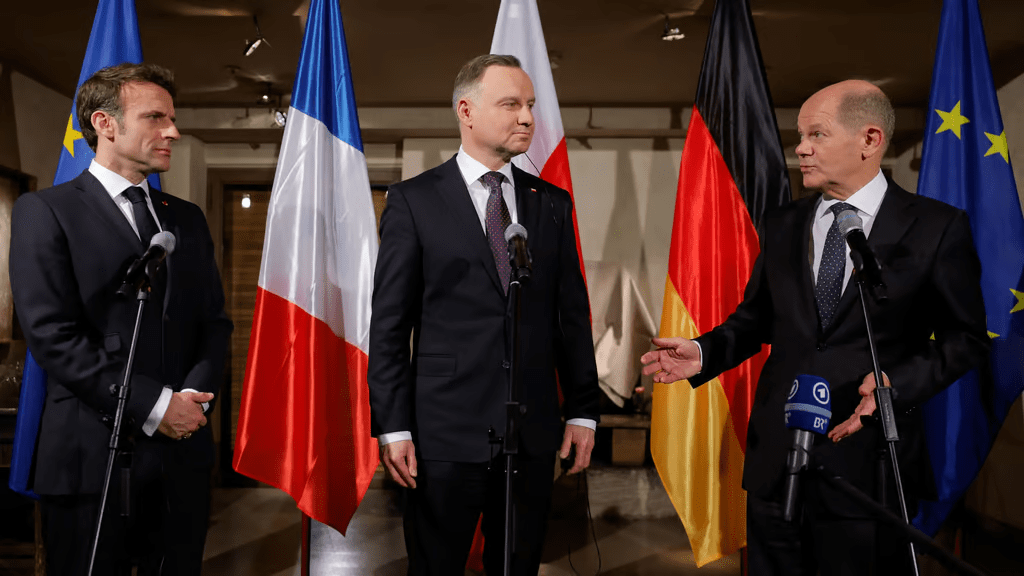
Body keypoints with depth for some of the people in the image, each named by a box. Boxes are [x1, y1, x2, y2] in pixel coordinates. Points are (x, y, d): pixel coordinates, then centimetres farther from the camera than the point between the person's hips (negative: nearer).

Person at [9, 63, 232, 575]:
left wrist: (195, 391, -6)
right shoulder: (45, 211, -2)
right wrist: (153, 405, -15)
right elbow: (53, 335, -11)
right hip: (94, 455, -5)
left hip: (182, 452, 5)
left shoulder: (186, 218, 15)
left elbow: (214, 321, 13)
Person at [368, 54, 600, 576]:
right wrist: (393, 427, -7)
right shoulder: (413, 200, -2)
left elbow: (572, 314, 10)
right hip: (447, 433, -3)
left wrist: (582, 411, 6)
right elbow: (389, 323, -3)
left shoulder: (552, 203, 9)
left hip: (534, 433, 3)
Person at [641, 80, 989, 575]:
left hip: (868, 460, -3)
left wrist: (898, 383, -18)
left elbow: (965, 339, -2)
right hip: (775, 456, 4)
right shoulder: (782, 224, 8)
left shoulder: (937, 227, -5)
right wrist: (704, 351, -5)